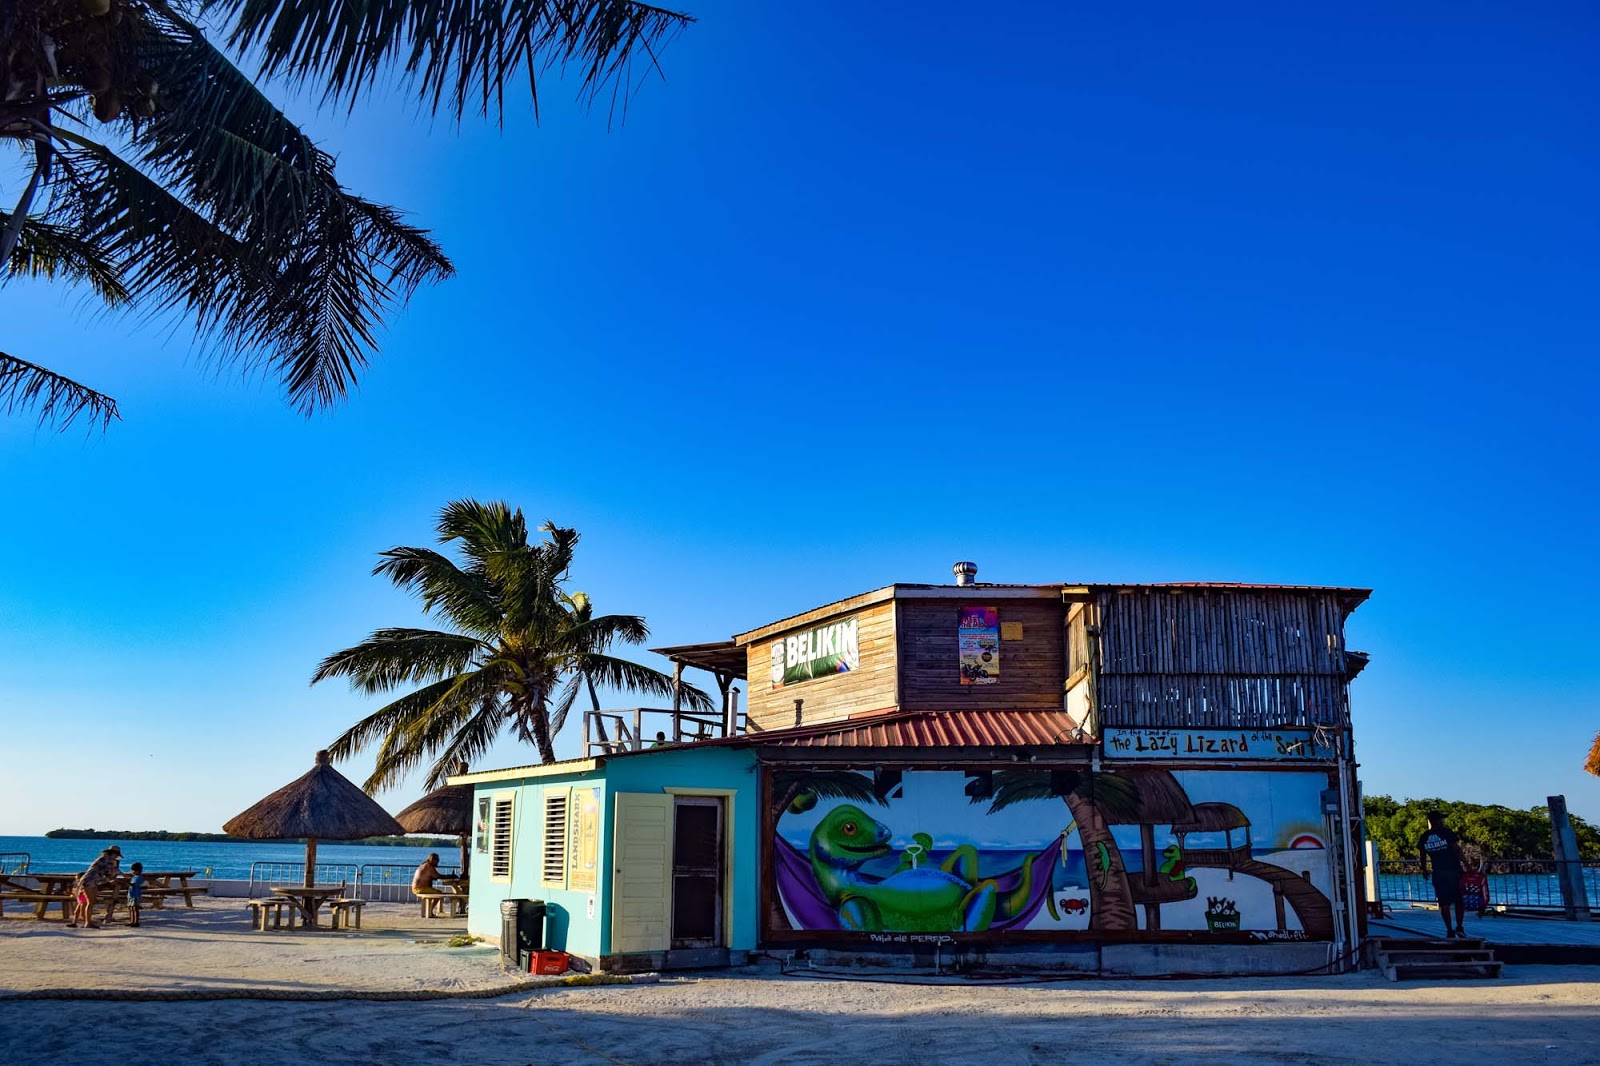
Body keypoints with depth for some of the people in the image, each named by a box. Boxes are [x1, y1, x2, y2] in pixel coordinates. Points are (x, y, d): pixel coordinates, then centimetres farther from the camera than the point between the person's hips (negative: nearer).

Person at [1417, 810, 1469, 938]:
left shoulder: (1424, 837, 3)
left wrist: (1424, 870, 23)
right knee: (1459, 900, 9)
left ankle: (1450, 931, 4)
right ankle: (1459, 927, 0)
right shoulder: (1447, 833, -7)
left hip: (1438, 874, 2)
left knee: (1444, 903, 6)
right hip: (1454, 871, -2)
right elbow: (1458, 851, -10)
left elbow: (1422, 856, 9)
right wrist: (1467, 866, -5)